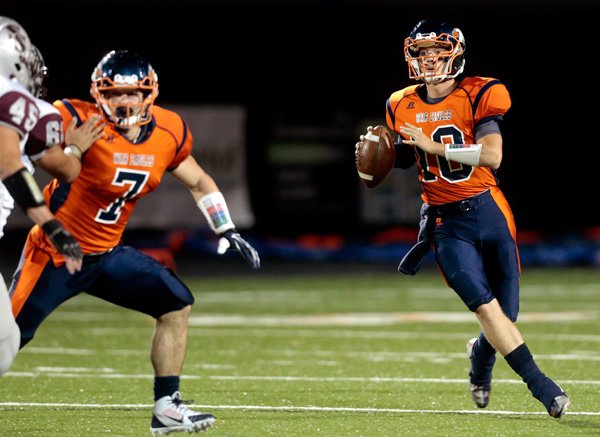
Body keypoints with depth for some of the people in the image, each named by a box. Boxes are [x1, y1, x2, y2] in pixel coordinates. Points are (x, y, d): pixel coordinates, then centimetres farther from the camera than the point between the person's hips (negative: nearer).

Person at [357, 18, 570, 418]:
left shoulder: (479, 96, -9)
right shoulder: (403, 107, 4)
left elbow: (493, 156, -21)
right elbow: (402, 163, 20)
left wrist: (434, 145, -22)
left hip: (488, 211, -1)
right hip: (446, 223, 1)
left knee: (507, 313, 6)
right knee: (487, 307, -16)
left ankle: (480, 356, 41)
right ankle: (542, 386, -12)